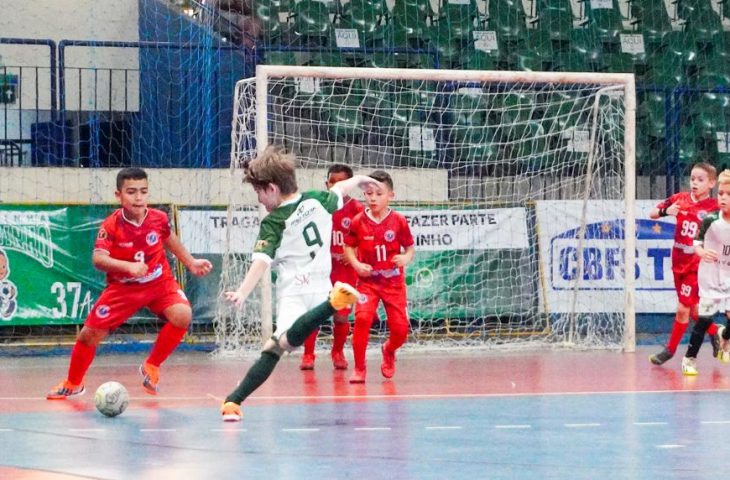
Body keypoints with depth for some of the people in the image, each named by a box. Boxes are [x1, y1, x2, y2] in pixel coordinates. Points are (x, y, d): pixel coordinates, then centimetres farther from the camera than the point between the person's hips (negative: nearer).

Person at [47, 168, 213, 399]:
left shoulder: (159, 218, -11)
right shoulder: (111, 226, -21)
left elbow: (170, 240, 12)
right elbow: (98, 259, -32)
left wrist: (191, 263, 16)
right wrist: (128, 266, -45)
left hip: (159, 282, 1)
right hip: (123, 287, -1)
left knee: (182, 315, -26)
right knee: (90, 334, -3)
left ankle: (152, 367, -2)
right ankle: (73, 384, 25)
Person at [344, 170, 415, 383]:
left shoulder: (398, 221, -6)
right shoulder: (358, 221, -6)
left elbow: (410, 247, 3)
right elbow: (348, 246, 6)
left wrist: (406, 258, -18)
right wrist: (356, 264, -10)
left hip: (393, 281, 1)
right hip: (368, 280, -1)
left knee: (400, 328, -2)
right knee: (362, 317, -23)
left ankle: (388, 350, 36)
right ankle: (359, 368, -8)